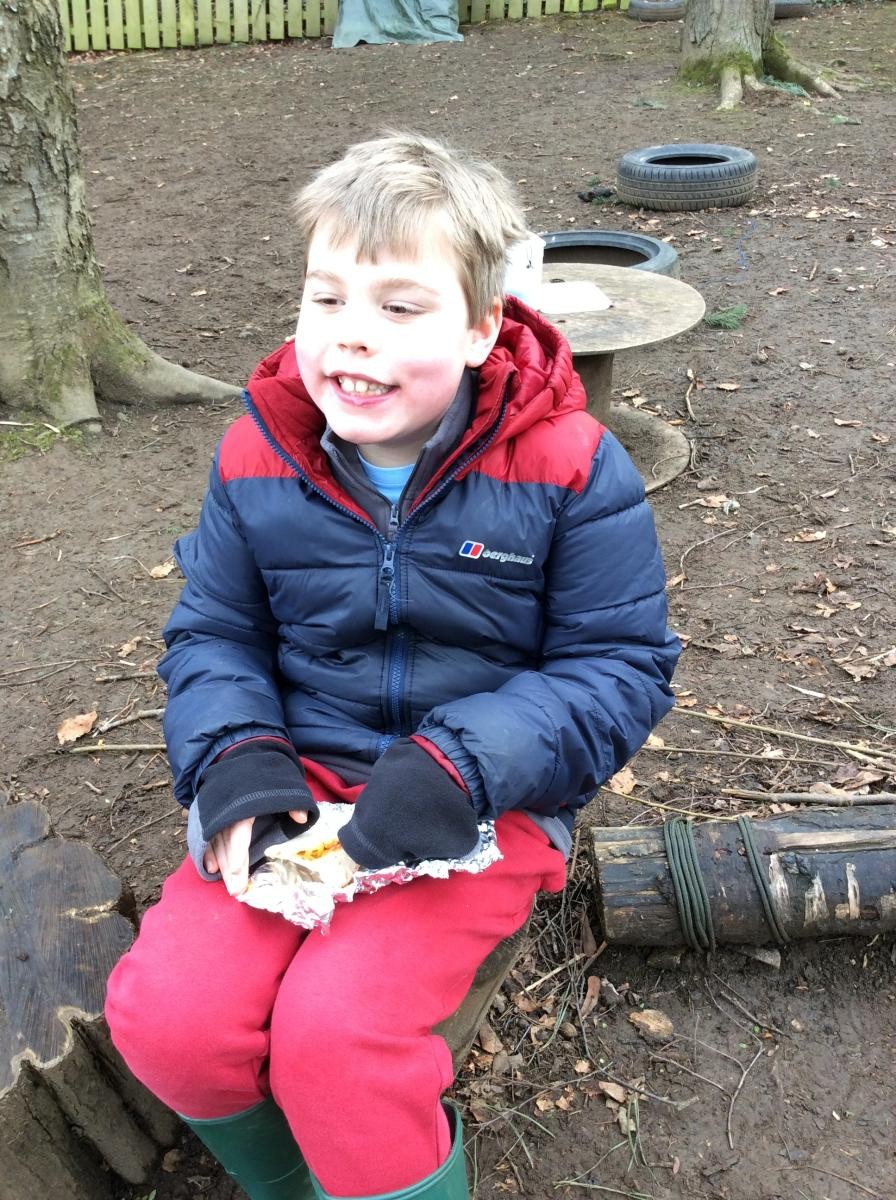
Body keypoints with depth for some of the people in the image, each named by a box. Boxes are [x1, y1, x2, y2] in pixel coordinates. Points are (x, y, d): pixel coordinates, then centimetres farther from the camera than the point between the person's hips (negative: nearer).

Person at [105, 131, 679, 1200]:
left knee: (335, 1032, -26)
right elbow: (213, 634, 9)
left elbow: (620, 668, -7)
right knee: (166, 1014, -16)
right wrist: (236, 760, -12)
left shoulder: (567, 468, -11)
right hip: (298, 780, 4)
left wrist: (461, 770, -21)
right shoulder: (258, 457, -1)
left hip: (486, 808, -3)